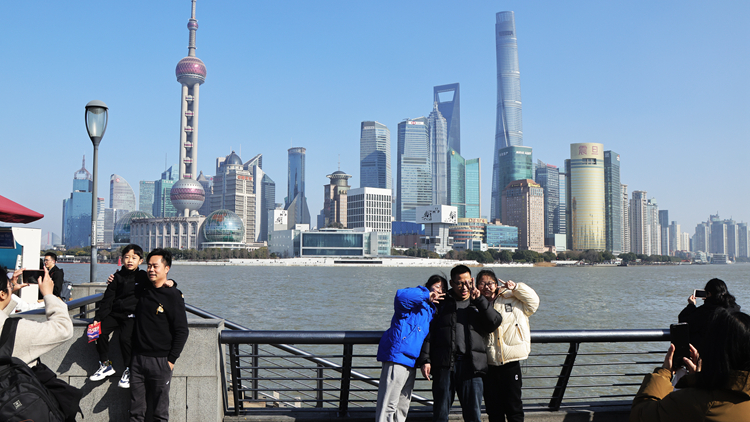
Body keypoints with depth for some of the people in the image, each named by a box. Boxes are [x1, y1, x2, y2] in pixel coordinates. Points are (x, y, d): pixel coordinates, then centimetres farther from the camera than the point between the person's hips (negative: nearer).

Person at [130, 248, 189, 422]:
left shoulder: (174, 296, -8)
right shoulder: (141, 289, 8)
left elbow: (182, 331, -8)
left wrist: (171, 360, -11)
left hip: (160, 360, -5)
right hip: (138, 358, 5)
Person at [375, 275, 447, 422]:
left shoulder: (431, 310, 22)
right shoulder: (416, 301, -4)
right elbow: (401, 296, -28)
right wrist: (427, 294, -19)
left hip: (411, 361, 9)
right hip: (397, 354, -9)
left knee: (403, 406, 14)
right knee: (389, 404, -9)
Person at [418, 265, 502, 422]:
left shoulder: (479, 304, 18)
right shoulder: (443, 303, 14)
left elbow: (495, 322, -1)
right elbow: (429, 332, 9)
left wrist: (478, 299, -10)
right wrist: (425, 359, -2)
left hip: (471, 365, 1)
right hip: (444, 364, 0)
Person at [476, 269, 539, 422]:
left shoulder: (511, 299, 7)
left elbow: (533, 301, 10)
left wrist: (516, 288, -2)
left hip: (511, 363, -1)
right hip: (488, 365, 1)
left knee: (513, 405, 5)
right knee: (493, 407, 10)